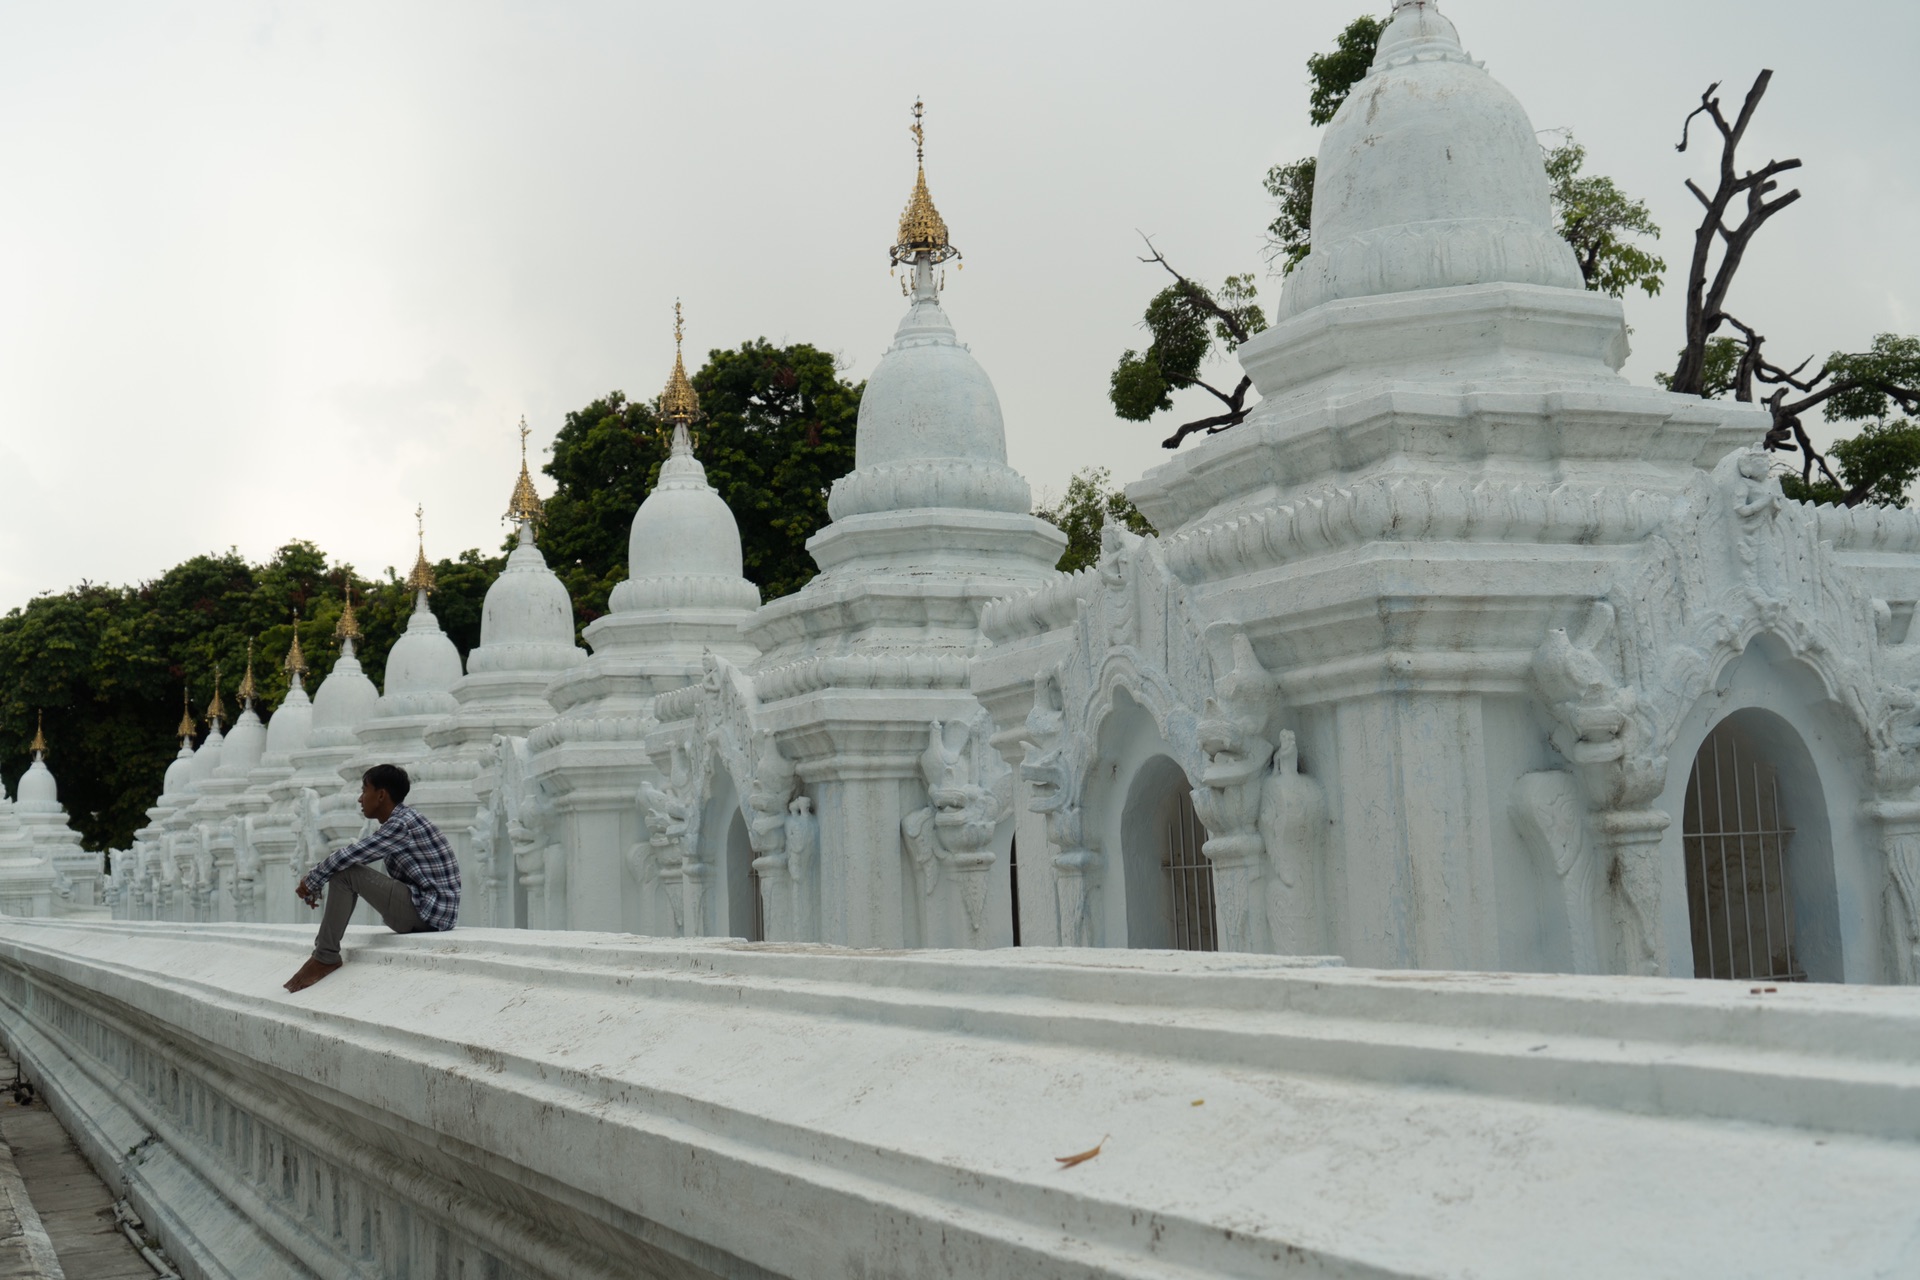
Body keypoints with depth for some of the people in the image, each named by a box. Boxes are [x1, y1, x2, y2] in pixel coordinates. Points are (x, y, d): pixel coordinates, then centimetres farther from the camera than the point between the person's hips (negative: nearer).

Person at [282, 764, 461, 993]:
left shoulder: (401, 824, -16)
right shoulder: (399, 821, 14)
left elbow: (347, 855, -17)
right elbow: (353, 856, 20)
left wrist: (310, 882, -3)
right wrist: (315, 882, 10)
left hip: (428, 912, -10)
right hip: (429, 908, 10)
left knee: (345, 872, -15)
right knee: (348, 867, 17)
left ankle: (325, 957, -8)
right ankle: (325, 951, 13)